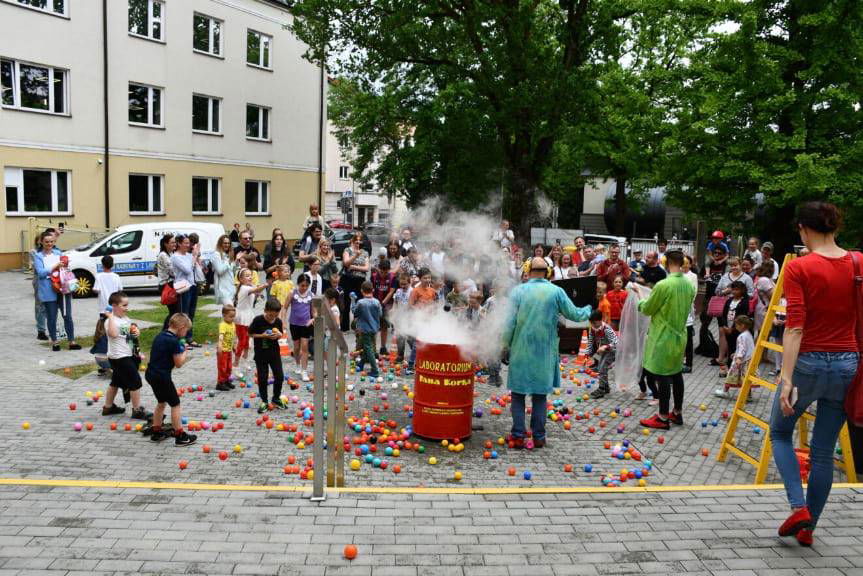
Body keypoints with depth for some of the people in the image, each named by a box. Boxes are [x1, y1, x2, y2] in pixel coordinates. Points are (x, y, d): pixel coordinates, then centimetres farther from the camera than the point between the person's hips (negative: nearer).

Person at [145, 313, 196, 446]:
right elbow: (178, 364, -13)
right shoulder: (174, 341, -17)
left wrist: (182, 356, 8)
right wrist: (185, 353, 3)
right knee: (175, 404, 2)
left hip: (151, 374, 9)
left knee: (161, 402, 24)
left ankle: (156, 432, 32)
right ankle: (180, 436, 6)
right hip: (162, 377, -9)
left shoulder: (160, 335, 10)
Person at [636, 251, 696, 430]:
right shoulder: (689, 285, 1)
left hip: (663, 337, -7)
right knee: (676, 373, 16)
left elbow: (647, 309, -9)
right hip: (680, 335, 7)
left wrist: (640, 297, 11)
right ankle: (677, 413, 25)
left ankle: (663, 418, 5)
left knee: (662, 375, -1)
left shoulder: (663, 285, -21)